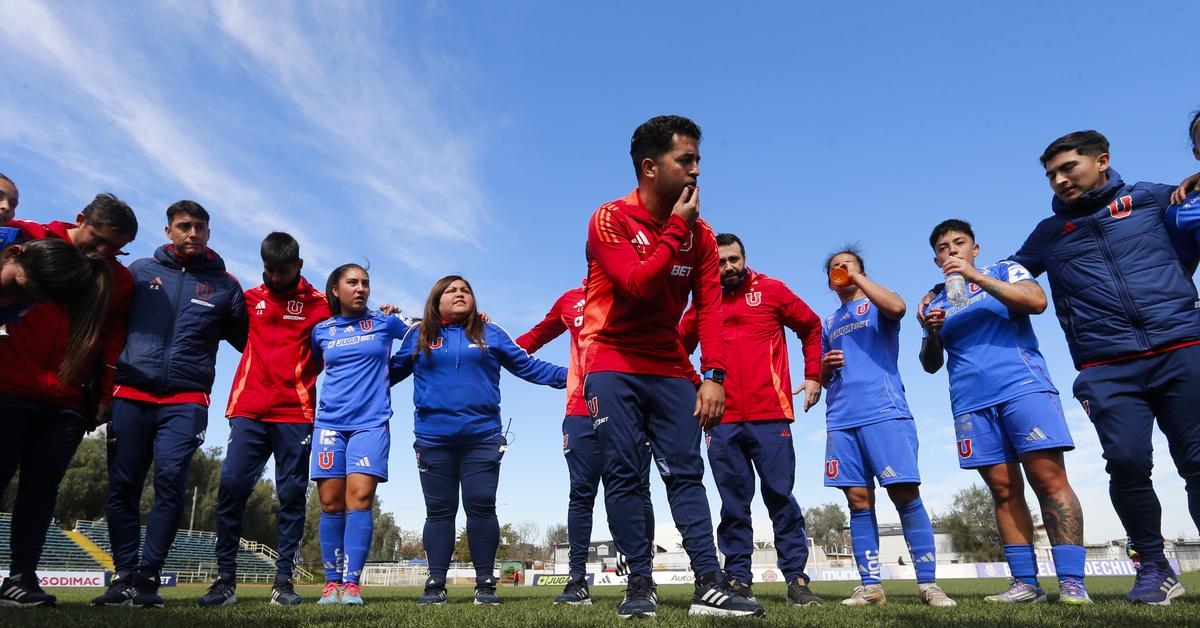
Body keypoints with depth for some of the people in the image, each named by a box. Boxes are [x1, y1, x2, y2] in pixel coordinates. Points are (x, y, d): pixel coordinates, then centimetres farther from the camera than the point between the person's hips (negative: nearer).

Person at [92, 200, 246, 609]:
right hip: (130, 395, 2)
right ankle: (124, 575, 13)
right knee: (122, 485, 3)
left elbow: (246, 338, 18)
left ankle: (147, 578, -2)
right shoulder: (140, 271, 10)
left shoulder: (224, 285, 8)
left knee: (170, 483, -11)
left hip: (185, 401, -2)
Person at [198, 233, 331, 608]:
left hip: (296, 413, -2)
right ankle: (225, 579, 4)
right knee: (231, 488, -5)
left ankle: (284, 580, 7)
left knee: (292, 495, 1)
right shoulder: (250, 298, 11)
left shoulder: (318, 303, 4)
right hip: (248, 410, 2)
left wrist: (298, 374, -4)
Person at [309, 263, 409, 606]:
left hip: (370, 423, -2)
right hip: (329, 423, 2)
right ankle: (332, 582, 9)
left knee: (360, 498, -13)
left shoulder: (384, 322, 6)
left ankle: (352, 582, -9)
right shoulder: (321, 330, 11)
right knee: (331, 503, 1)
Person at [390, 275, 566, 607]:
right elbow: (390, 371, 16)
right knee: (439, 512, 6)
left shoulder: (490, 334, 9)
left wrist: (567, 376, 1)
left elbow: (528, 366, 9)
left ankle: (485, 583, 8)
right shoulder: (418, 336, 11)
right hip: (433, 439, 1)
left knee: (481, 508, -1)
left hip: (482, 437, -1)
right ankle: (435, 584, 14)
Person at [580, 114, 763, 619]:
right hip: (612, 364, -3)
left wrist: (714, 375, -13)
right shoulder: (609, 219, -9)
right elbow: (638, 285, -23)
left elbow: (710, 306, -3)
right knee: (623, 474, -4)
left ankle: (709, 585, 0)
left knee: (686, 472, -1)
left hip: (670, 367, 4)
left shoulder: (699, 233, 4)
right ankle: (640, 584, 5)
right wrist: (674, 228, -17)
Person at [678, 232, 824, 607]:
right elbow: (680, 346, 21)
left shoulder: (771, 290, 6)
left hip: (769, 415, -2)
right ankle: (738, 578, 14)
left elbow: (811, 327, 13)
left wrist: (813, 375, 6)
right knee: (734, 504, 7)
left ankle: (796, 579, 10)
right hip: (722, 420, 2)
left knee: (780, 497, 2)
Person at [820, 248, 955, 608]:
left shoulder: (876, 306, 11)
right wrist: (825, 368, 4)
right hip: (841, 420, 5)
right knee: (859, 501, 2)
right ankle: (870, 586, 6)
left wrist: (858, 277, -6)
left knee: (906, 495, -8)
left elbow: (897, 307, -16)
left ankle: (928, 584, 0)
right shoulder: (828, 325, 24)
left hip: (884, 412, -5)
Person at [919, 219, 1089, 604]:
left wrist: (976, 276, -15)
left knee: (1049, 479, -11)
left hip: (1023, 386, -3)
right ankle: (1025, 583, 5)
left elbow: (1037, 302, -11)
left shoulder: (1004, 271, 10)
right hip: (971, 404, 4)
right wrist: (931, 332, -1)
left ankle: (1072, 582, -7)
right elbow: (931, 364, 19)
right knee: (1003, 490, 2)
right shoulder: (936, 303, 19)